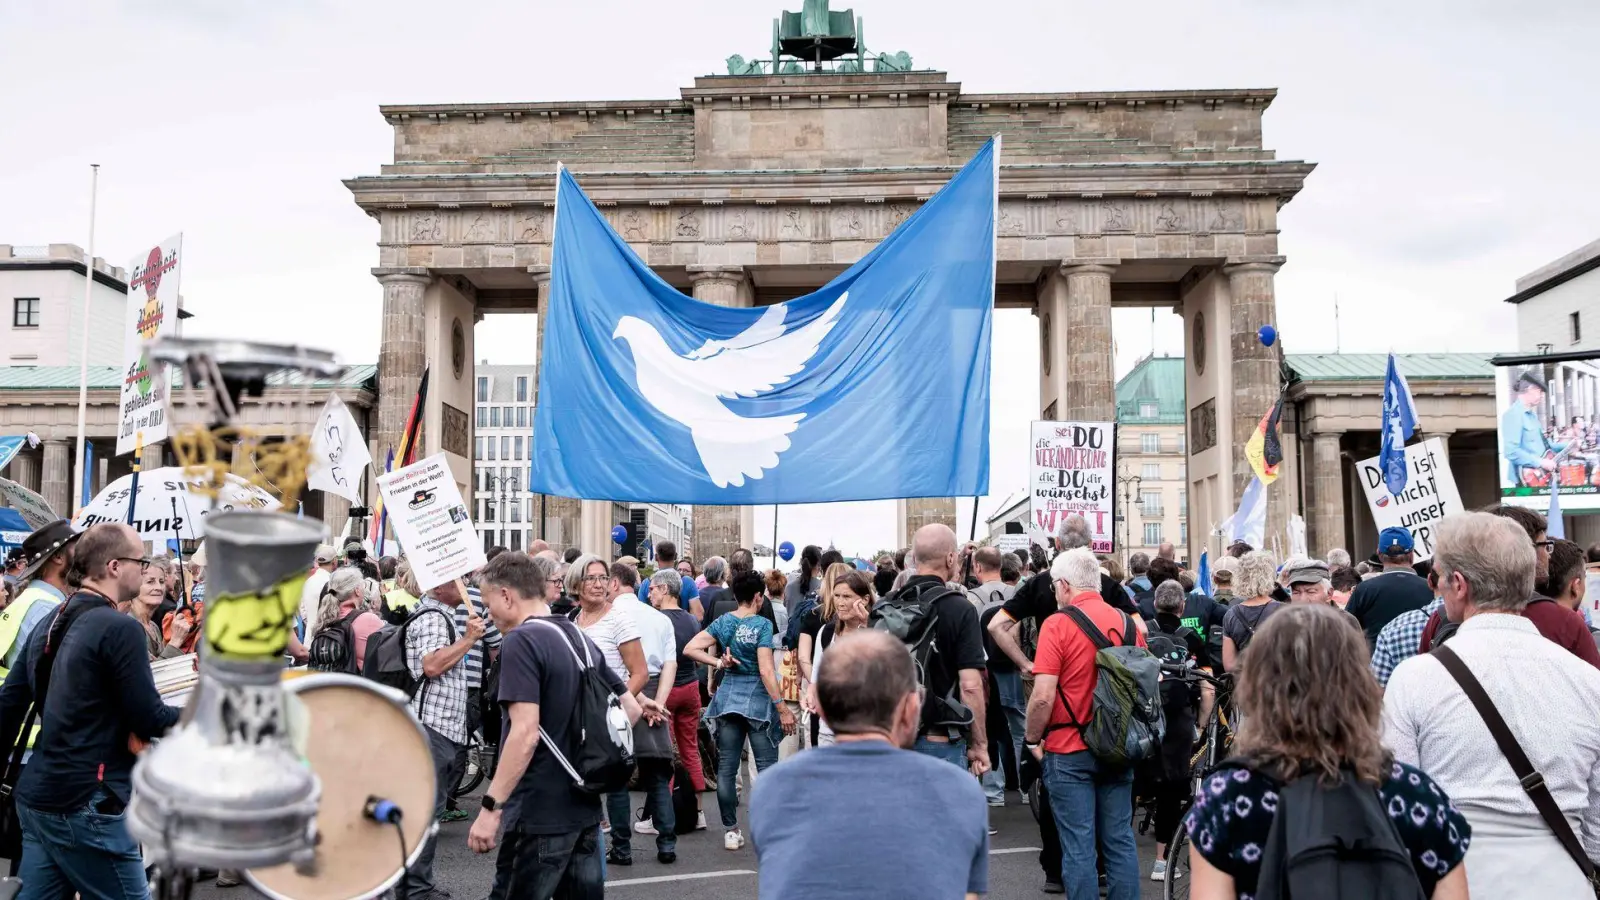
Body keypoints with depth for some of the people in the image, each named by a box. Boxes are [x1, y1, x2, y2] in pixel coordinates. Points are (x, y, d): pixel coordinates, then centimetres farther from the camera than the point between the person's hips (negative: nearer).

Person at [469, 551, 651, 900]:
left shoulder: (521, 641, -14)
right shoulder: (581, 639, 12)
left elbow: (525, 733, -24)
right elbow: (632, 709, 15)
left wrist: (491, 806, -22)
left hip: (540, 815, -8)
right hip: (584, 807, 8)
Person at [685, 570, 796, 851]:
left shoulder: (722, 622, 3)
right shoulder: (762, 625, -11)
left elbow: (690, 649, -2)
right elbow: (766, 671, -17)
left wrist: (718, 663, -1)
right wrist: (782, 708, -15)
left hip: (728, 698, 5)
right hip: (758, 700, -5)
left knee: (726, 767, 8)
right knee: (766, 766, 2)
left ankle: (731, 831, 13)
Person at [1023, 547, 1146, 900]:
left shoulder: (1058, 625, -13)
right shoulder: (1128, 623, 4)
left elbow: (1043, 697, -17)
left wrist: (1033, 740, -2)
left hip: (1069, 751, -5)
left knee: (1078, 846, 2)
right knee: (1120, 840, 13)